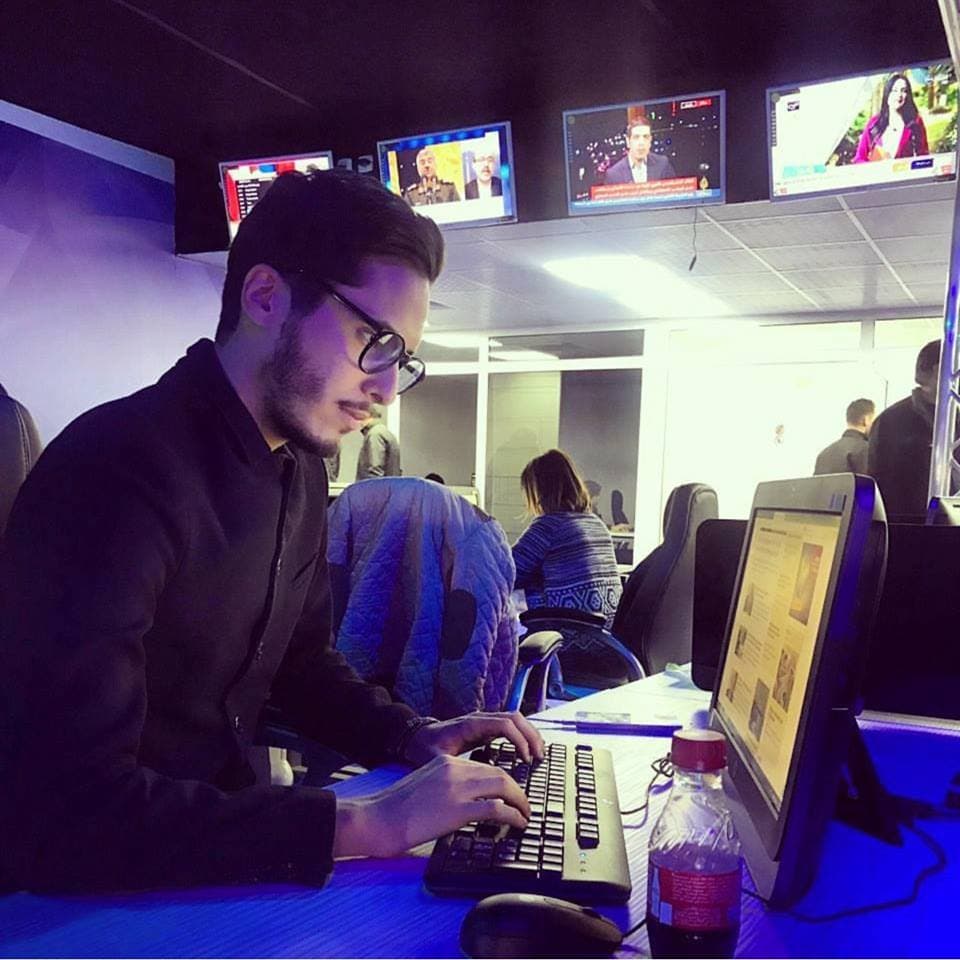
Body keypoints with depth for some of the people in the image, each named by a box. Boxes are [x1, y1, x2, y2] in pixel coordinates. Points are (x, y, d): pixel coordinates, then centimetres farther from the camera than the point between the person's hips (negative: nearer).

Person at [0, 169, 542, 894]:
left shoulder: (301, 467, 4)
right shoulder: (113, 472, -25)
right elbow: (64, 812, -31)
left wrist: (413, 737, 0)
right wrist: (367, 825, -31)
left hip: (219, 852, 7)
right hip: (83, 893, -7)